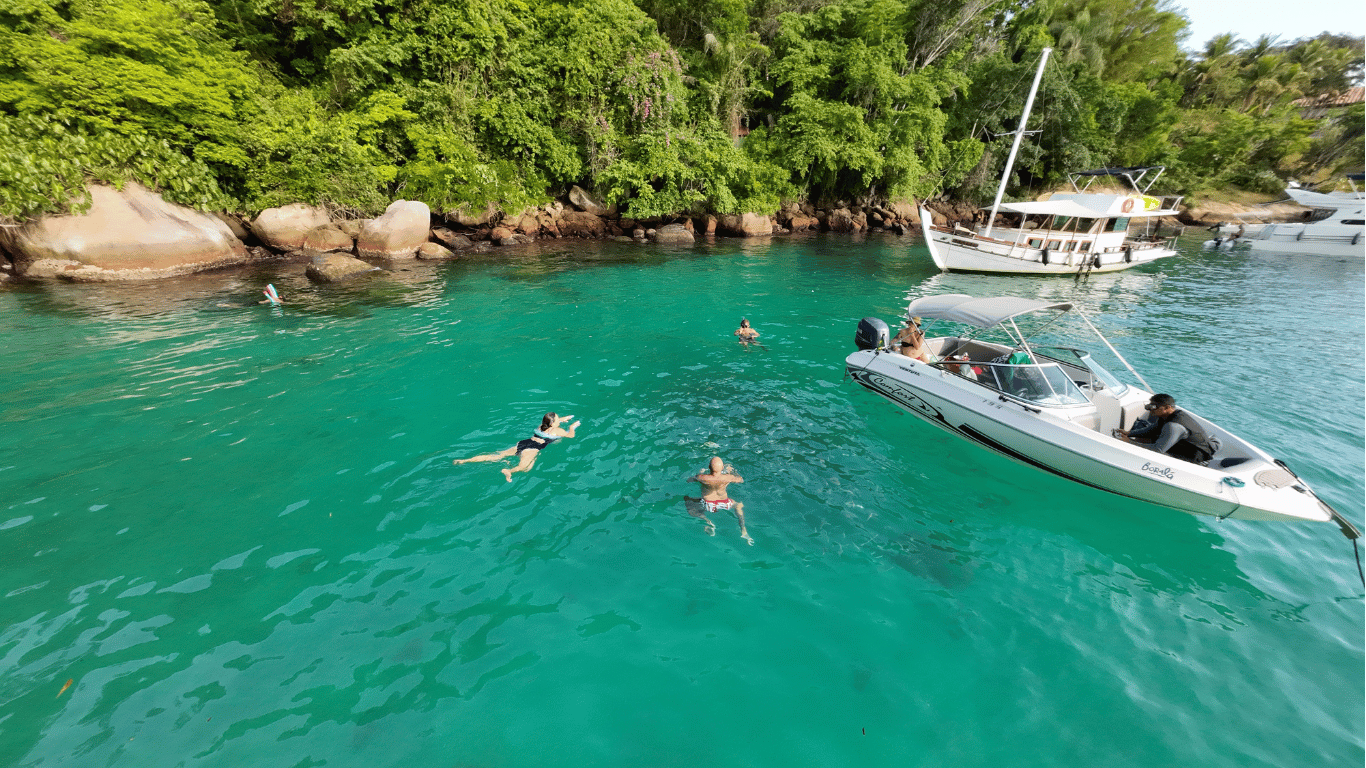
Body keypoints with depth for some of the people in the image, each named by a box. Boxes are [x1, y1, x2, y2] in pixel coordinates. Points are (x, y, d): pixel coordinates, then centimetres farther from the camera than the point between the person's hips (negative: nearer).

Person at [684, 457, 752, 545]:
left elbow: (689, 480, 1)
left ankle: (707, 522, 3)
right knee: (739, 505, 35)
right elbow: (741, 480, 4)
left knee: (686, 499, 22)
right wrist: (732, 471, 20)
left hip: (707, 506, -2)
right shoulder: (728, 478, -18)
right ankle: (743, 530, 17)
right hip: (725, 504, 2)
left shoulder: (702, 477, -21)